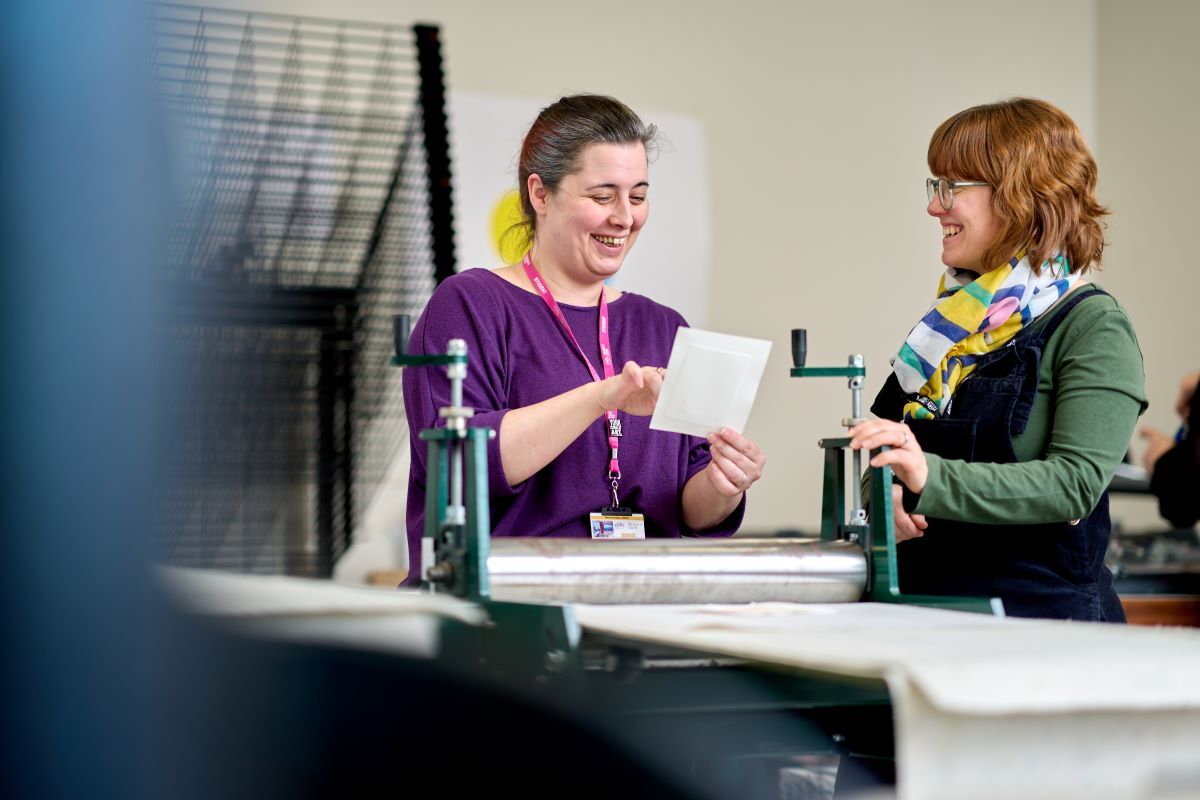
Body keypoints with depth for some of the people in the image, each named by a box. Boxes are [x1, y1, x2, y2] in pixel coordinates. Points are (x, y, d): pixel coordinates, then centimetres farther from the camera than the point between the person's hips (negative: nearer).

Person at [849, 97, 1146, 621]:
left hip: (1042, 613, -5)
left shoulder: (1092, 327, -3)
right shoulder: (955, 315, 17)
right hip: (923, 609, 6)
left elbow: (1076, 483, -16)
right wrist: (884, 496, -1)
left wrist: (931, 479, -28)